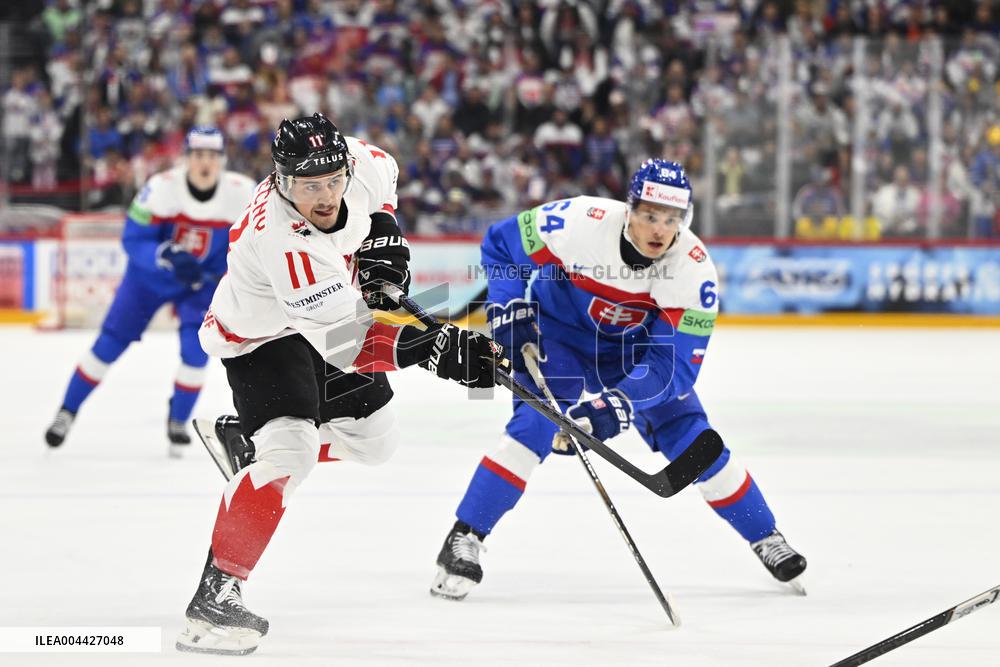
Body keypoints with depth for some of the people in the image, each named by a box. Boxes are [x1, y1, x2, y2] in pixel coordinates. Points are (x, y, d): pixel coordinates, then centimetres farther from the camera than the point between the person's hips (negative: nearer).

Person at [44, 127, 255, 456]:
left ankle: (178, 421, 7)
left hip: (203, 280, 1)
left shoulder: (241, 192, -21)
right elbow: (133, 240, -25)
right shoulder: (161, 187, -27)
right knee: (111, 341, -2)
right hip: (150, 274, -1)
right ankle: (67, 411, 14)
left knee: (196, 348, -16)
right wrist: (170, 256, -40)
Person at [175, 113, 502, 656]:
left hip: (329, 312, 8)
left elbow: (382, 174, 8)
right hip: (262, 336, -8)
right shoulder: (282, 242, -42)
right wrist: (435, 350, -57)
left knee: (372, 440, 15)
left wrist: (383, 234, -8)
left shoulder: (358, 163, -21)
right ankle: (215, 595, -25)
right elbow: (347, 344, -45)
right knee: (290, 450, -28)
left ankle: (240, 440, 35)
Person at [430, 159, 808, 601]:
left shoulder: (694, 269, -28)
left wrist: (620, 403, -42)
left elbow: (675, 363, -28)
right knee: (536, 423, -26)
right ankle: (463, 540, -20)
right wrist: (509, 309, -24)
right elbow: (500, 244, -14)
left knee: (693, 440, -4)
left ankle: (765, 537, 18)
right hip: (559, 335, -2)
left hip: (635, 345, 2)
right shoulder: (581, 222, -32)